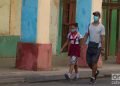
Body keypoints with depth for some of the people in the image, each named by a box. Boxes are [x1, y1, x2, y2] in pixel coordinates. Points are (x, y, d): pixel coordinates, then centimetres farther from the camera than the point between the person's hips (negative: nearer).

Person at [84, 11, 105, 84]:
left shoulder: (101, 27, -5)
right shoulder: (90, 25, 9)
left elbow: (102, 38, -9)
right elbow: (87, 35, 11)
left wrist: (102, 48, -14)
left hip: (97, 46, -5)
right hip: (90, 45, 5)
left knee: (94, 62, -8)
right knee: (89, 62, 6)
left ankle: (93, 77, 1)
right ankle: (96, 71, 32)